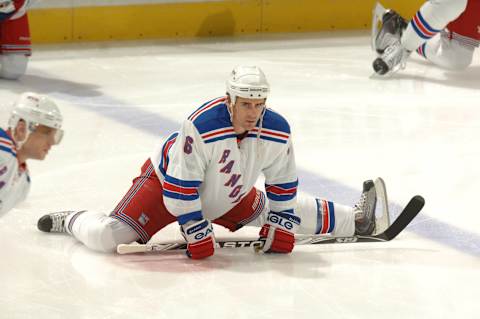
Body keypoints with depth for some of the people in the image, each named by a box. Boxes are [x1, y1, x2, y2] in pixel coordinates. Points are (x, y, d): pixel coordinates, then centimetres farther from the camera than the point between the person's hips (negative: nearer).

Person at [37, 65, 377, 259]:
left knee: (284, 212, 15)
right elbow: (180, 184, -30)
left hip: (228, 196, 6)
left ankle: (354, 219, 37)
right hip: (166, 180, -5)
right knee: (107, 237, -19)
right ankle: (73, 220, 14)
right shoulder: (202, 127, -38)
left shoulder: (277, 132, -20)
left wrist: (280, 224, -6)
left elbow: (283, 184, -3)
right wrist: (195, 230, -27)